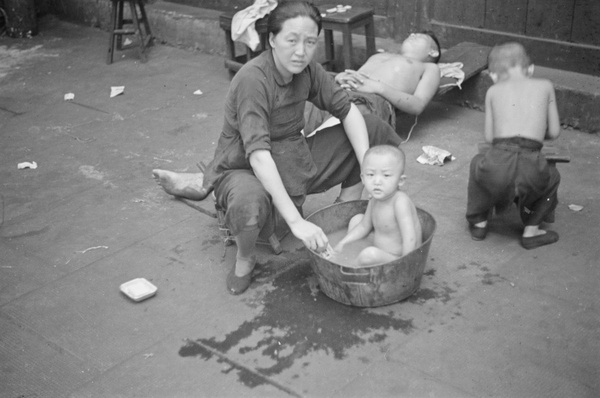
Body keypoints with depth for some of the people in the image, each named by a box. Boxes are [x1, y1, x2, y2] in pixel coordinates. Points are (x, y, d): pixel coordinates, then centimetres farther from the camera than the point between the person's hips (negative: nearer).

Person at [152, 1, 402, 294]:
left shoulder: (307, 70, -7)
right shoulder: (253, 80, -29)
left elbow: (347, 110, -2)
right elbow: (258, 155, -37)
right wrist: (295, 221, -43)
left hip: (293, 160, 7)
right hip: (245, 168, -7)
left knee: (374, 130, -1)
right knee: (250, 203, -45)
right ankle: (245, 258, -9)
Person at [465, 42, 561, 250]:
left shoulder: (493, 91, 18)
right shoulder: (545, 86, 18)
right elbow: (554, 132, 21)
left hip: (497, 165, 0)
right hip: (531, 169, 0)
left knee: (478, 162, 35)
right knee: (552, 177, 34)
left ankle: (479, 224, 39)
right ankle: (531, 232, 29)